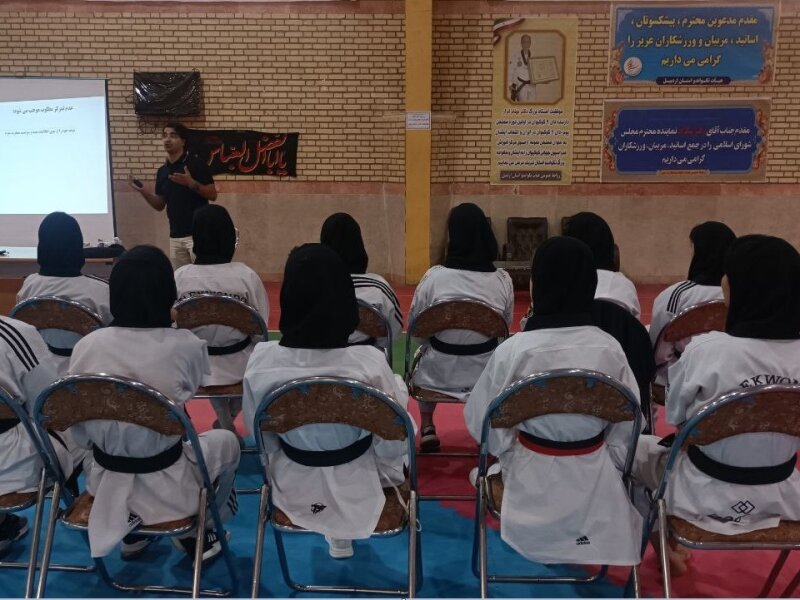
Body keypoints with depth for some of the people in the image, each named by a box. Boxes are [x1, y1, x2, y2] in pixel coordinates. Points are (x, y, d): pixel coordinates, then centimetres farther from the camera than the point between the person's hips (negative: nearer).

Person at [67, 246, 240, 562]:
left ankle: (132, 534, 37)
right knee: (226, 442, 26)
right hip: (167, 491, -3)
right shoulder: (186, 346, -20)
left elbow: (78, 432, 0)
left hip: (106, 484, 4)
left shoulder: (86, 345, -12)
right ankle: (198, 534, 31)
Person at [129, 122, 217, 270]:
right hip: (175, 236, 7)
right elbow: (160, 205, 16)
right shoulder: (162, 171, 13)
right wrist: (143, 191, 0)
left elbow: (212, 195, -8)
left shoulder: (196, 164, -6)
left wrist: (191, 183, -22)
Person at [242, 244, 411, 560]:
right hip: (357, 488, -2)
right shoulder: (369, 363, -31)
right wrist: (387, 477, 7)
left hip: (294, 488, 3)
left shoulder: (262, 361, -24)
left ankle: (338, 537, 47)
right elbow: (393, 442, -16)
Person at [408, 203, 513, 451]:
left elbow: (414, 323, -5)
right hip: (485, 373, 1)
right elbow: (506, 324, 4)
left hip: (439, 374, -1)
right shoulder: (502, 280, -13)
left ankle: (427, 428, 36)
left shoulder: (434, 276, -19)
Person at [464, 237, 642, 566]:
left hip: (533, 479, -1)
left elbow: (482, 421, -11)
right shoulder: (610, 349, -15)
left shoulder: (514, 350, -22)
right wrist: (608, 464, 14)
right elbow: (626, 427, -4)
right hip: (596, 477, 2)